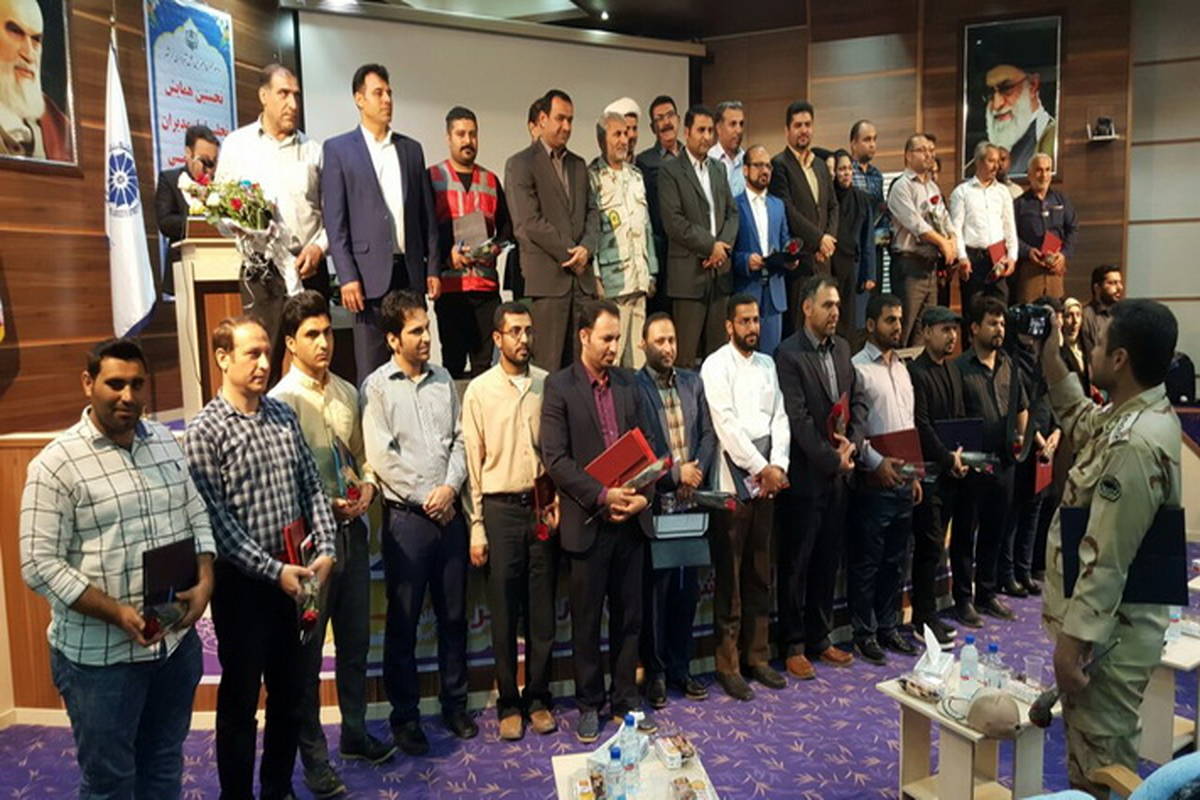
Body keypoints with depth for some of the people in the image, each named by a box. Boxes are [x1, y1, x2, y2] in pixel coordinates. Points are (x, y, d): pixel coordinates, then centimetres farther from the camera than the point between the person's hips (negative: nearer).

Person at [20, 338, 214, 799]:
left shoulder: (166, 442, 5)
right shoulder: (56, 464, -13)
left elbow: (197, 518, 8)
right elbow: (40, 565, -15)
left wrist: (205, 583, -8)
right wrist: (118, 613, -23)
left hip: (177, 641, 5)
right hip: (100, 656, -5)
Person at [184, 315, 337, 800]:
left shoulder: (283, 416, 5)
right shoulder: (205, 431, -11)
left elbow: (312, 488, 7)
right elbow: (216, 519, -16)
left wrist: (325, 550, -4)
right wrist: (273, 570, -18)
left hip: (294, 574, 6)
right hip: (242, 582, -5)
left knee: (290, 691, 16)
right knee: (240, 697, 10)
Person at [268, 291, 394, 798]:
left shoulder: (347, 393, 5)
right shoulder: (281, 400, -12)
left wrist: (368, 487, -4)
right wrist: (324, 507, -20)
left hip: (352, 530, 6)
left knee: (355, 639, 18)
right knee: (308, 651, 9)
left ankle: (355, 734, 37)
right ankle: (314, 756, 25)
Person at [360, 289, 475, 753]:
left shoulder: (442, 379, 9)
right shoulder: (377, 386, -4)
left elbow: (459, 439, 7)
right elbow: (381, 457, -11)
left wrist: (450, 487, -9)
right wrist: (426, 500, -10)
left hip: (449, 512, 4)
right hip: (406, 516, -4)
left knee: (454, 615, 13)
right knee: (403, 620, 6)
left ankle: (455, 704, 28)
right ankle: (405, 715, 21)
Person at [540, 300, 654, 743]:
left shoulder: (628, 383, 9)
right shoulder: (559, 386, -5)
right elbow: (555, 458, -12)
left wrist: (643, 495, -5)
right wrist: (602, 495, -19)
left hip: (630, 520, 4)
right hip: (587, 522, -4)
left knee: (629, 616, 13)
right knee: (586, 620, 9)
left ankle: (626, 698, 28)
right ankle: (589, 703, 25)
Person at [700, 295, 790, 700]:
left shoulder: (767, 364, 14)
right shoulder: (716, 365, -5)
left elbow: (779, 417, 9)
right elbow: (727, 423, -13)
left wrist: (778, 465, -6)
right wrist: (762, 469, -12)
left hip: (766, 480, 6)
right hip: (733, 481, -6)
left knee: (760, 574, 13)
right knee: (729, 577, 1)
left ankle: (757, 656, 24)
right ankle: (728, 664, 11)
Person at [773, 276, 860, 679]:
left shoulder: (842, 347, 11)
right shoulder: (788, 354, -12)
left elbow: (857, 399, 12)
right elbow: (798, 418, -16)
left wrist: (852, 442, -5)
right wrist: (832, 460, -13)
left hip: (838, 475, 7)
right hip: (805, 475, -7)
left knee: (828, 560, 14)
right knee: (796, 563, 4)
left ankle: (820, 637, 27)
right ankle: (793, 646, 16)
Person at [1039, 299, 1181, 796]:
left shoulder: (1134, 444, -27)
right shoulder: (1134, 415, 5)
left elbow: (1107, 559, -26)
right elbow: (1081, 424, 29)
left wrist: (1072, 640, -21)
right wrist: (1051, 360, 17)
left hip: (1107, 630, -10)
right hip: (1108, 621, 10)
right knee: (1094, 754, 24)